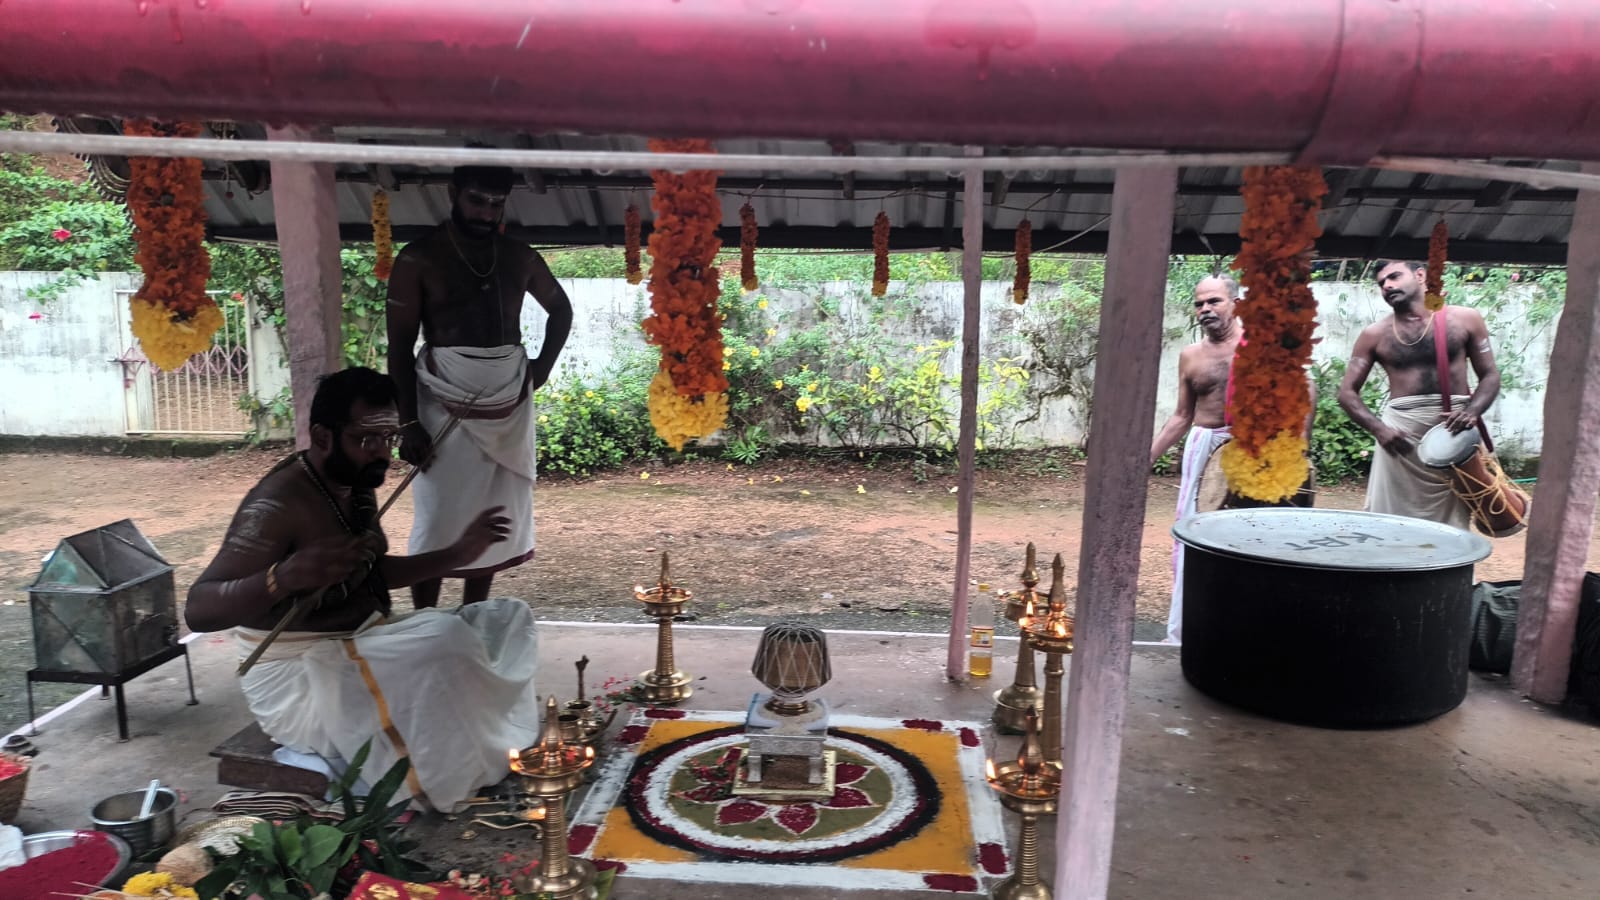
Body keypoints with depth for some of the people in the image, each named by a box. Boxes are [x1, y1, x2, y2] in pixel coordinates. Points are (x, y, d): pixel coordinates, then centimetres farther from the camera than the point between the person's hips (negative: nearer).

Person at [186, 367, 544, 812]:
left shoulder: (357, 485, 5)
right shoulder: (279, 504, -22)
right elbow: (199, 610, -29)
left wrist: (457, 553, 10)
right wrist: (284, 577, -48)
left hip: (361, 644, 9)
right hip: (297, 680, -9)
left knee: (507, 618, 5)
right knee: (444, 642, -34)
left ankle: (495, 753, 2)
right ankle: (458, 793, -14)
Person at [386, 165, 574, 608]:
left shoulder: (520, 259, 7)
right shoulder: (418, 259, -6)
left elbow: (561, 309, 24)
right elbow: (399, 347, -7)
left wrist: (543, 365, 9)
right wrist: (408, 424, -13)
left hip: (510, 408, 5)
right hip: (447, 410, -4)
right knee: (438, 523, -2)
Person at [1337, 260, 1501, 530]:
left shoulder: (1465, 320, 7)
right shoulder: (1375, 334, 6)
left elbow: (1490, 375, 8)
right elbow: (1347, 392, 4)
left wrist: (1472, 412, -13)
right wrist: (1378, 428, -13)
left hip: (1454, 433, 0)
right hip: (1400, 433, 0)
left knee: (1451, 527, 5)